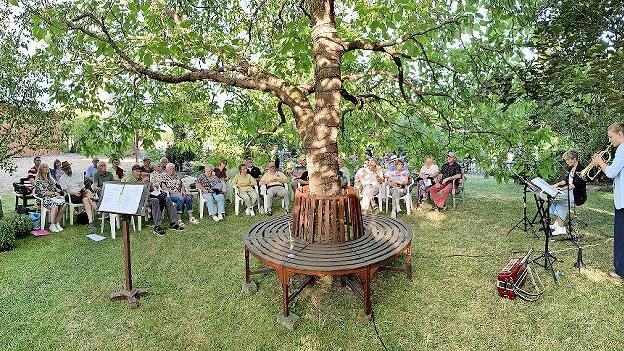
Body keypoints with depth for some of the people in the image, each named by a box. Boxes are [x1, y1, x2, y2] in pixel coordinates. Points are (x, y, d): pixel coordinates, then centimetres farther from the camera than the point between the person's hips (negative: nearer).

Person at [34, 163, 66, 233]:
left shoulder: (50, 179, 23)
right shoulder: (38, 180, 2)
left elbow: (55, 188, 22)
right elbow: (42, 193, -8)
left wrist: (58, 191, 0)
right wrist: (54, 193, -9)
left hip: (54, 197, 6)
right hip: (45, 199, -6)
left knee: (63, 205, -25)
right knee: (55, 206, -34)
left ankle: (57, 223, -14)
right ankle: (52, 225, -21)